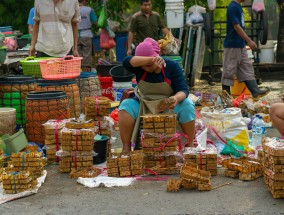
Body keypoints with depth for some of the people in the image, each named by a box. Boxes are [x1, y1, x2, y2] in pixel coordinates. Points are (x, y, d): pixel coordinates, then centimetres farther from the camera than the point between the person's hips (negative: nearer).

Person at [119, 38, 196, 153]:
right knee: (126, 105, -27)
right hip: (144, 107, 1)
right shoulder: (140, 68, -10)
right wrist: (151, 60, -46)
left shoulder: (172, 66, -11)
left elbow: (183, 90, -18)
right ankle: (126, 148, -26)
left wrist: (176, 98, -43)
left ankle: (189, 147, -19)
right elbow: (126, 62, -33)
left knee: (187, 106, -30)